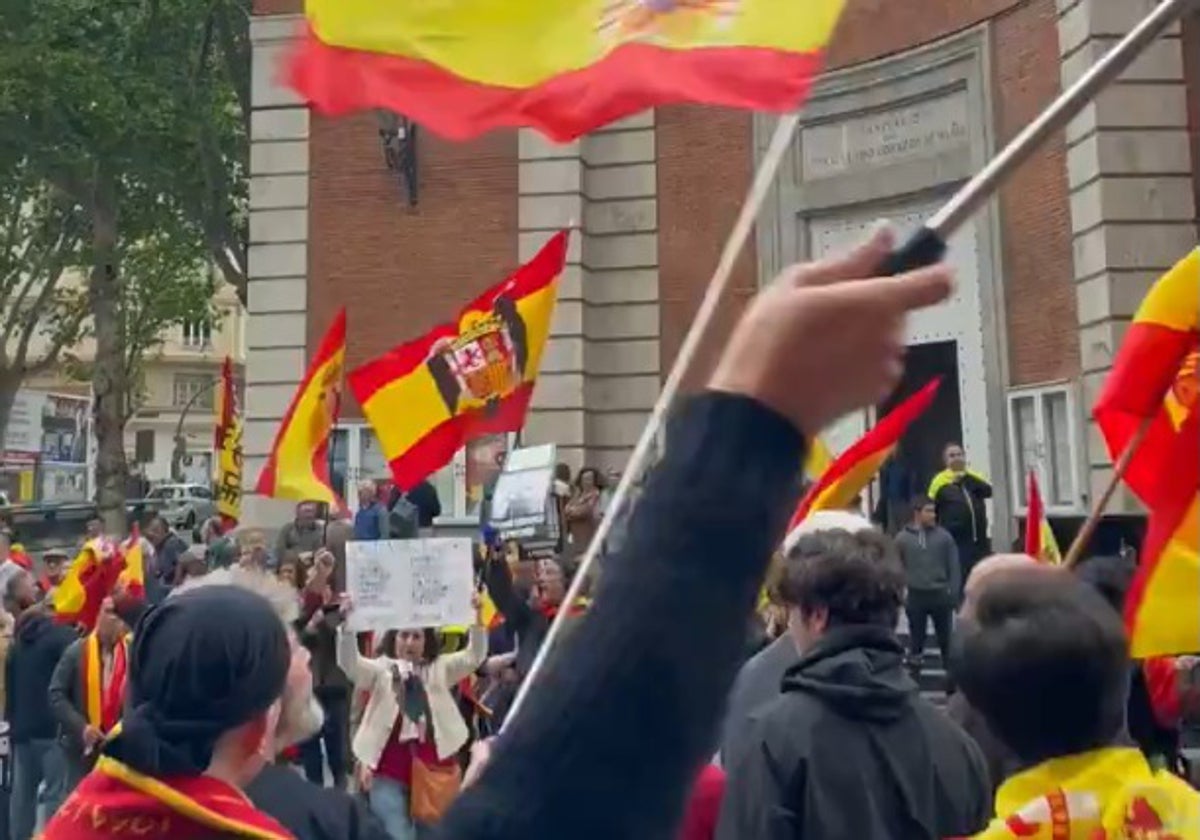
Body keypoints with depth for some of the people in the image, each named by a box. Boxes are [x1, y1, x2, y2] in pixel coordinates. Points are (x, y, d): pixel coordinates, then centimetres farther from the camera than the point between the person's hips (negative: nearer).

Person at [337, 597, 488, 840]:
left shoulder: (440, 668, 9)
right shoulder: (380, 669, 4)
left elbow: (475, 656, -1)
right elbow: (349, 663, -13)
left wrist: (477, 616, -17)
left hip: (432, 767, 2)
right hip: (389, 772, -2)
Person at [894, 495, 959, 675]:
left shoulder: (944, 536, -1)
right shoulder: (902, 538, -2)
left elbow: (954, 566, 1)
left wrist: (953, 592, -4)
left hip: (940, 594, 0)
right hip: (916, 595, 0)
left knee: (946, 637, 11)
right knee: (916, 637, 10)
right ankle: (914, 672, 21)